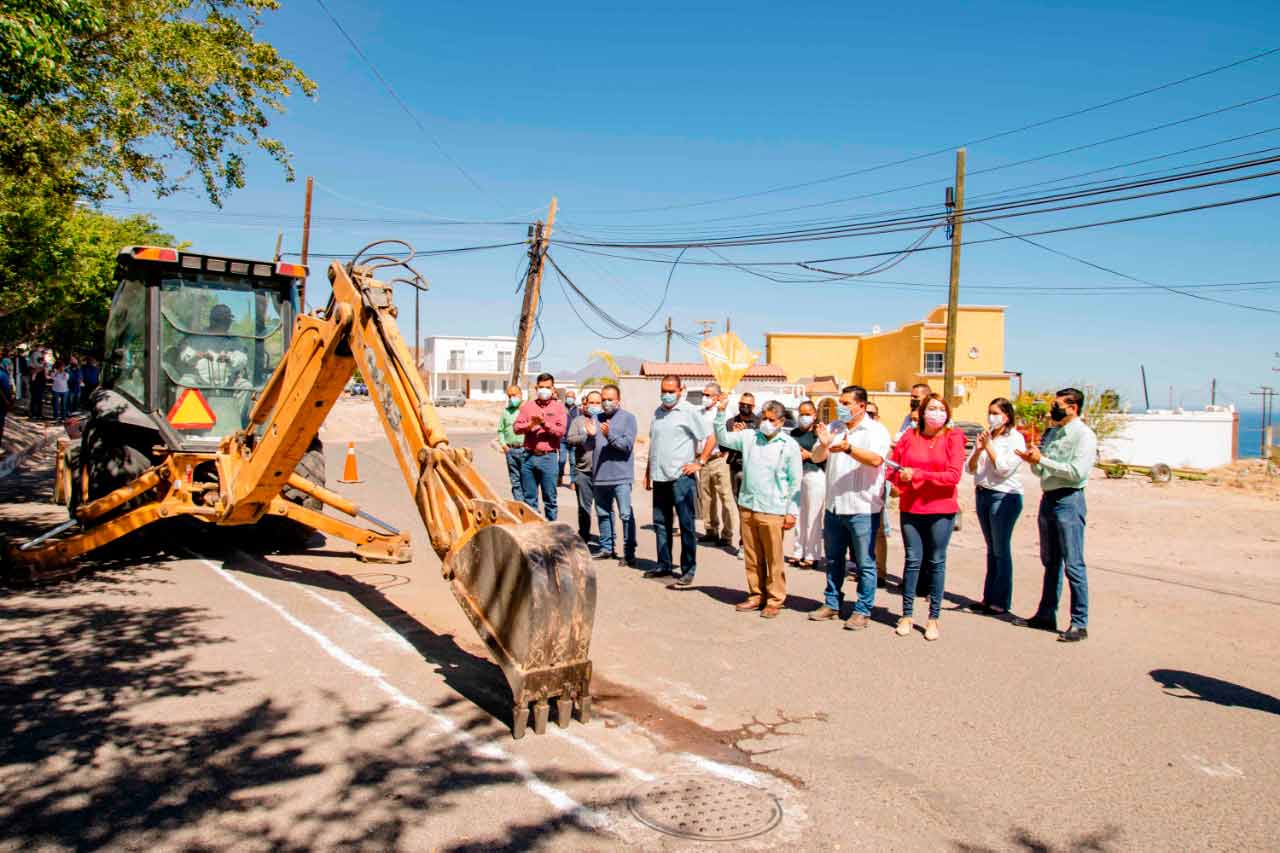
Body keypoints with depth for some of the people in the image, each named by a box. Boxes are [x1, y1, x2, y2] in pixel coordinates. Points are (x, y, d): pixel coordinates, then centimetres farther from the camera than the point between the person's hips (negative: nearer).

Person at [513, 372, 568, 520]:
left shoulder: (559, 407, 6)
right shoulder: (527, 405, 12)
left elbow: (561, 431, -6)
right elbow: (516, 427, 4)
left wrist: (544, 423, -16)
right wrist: (530, 424, -13)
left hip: (549, 457, -2)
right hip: (529, 456, 3)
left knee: (550, 499, 1)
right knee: (529, 498, 8)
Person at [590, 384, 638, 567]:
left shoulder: (628, 418, -1)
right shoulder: (597, 418, 14)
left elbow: (627, 444, -11)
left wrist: (610, 435, -23)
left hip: (621, 476, -6)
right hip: (599, 475, 6)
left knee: (626, 514, -8)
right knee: (603, 513, 15)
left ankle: (629, 553, -3)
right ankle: (606, 547, 28)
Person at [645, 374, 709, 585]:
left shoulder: (689, 411, -5)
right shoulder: (658, 412, 14)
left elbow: (710, 437, -7)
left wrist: (700, 462, -10)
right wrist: (648, 471, 18)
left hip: (681, 477, -7)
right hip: (659, 477, 7)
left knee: (686, 524, -2)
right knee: (661, 522, 13)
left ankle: (688, 571, 4)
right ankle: (663, 566, 23)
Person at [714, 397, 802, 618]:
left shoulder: (790, 446, -3)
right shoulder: (749, 436, 7)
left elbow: (795, 482, -1)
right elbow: (723, 439, 12)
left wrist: (792, 511, -5)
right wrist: (721, 412, 0)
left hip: (772, 512, -4)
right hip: (747, 507, 4)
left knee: (774, 560, 2)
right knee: (752, 557, 12)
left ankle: (775, 600, 14)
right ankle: (756, 595, 25)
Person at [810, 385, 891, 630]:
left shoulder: (876, 430, -7)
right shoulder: (834, 428, 9)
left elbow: (876, 459, -23)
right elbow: (817, 457, 6)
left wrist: (848, 448, -37)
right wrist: (823, 445, -16)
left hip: (862, 509, -5)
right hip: (834, 506, 5)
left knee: (865, 564, 3)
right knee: (833, 561, 16)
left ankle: (863, 611, 13)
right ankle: (831, 605, 28)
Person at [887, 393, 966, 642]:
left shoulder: (953, 438, -2)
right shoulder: (908, 437, 5)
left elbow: (953, 476, -11)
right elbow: (893, 470, 6)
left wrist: (918, 475, -14)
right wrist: (903, 478, -15)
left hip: (941, 510, -1)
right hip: (910, 508, 1)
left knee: (936, 562, 6)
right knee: (912, 560, 6)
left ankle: (933, 618, 15)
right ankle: (907, 615, 16)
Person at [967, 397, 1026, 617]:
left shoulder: (1015, 438, -6)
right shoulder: (983, 437, 10)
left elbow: (1004, 469, -15)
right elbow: (971, 468, 8)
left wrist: (988, 446, -12)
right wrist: (978, 450, -8)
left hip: (1004, 496, -6)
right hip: (982, 493, 6)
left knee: (1001, 550, -3)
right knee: (991, 549, 13)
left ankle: (1001, 602, 3)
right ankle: (989, 597, 19)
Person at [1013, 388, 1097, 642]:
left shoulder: (1083, 435, -9)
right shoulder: (1051, 432, 14)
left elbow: (1078, 472, -21)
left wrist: (1042, 460, -18)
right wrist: (1033, 461, -4)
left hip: (1069, 500, -8)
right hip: (1048, 498, 8)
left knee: (1073, 565, -5)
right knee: (1051, 562, 16)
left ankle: (1079, 624, 2)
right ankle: (1046, 615, 25)